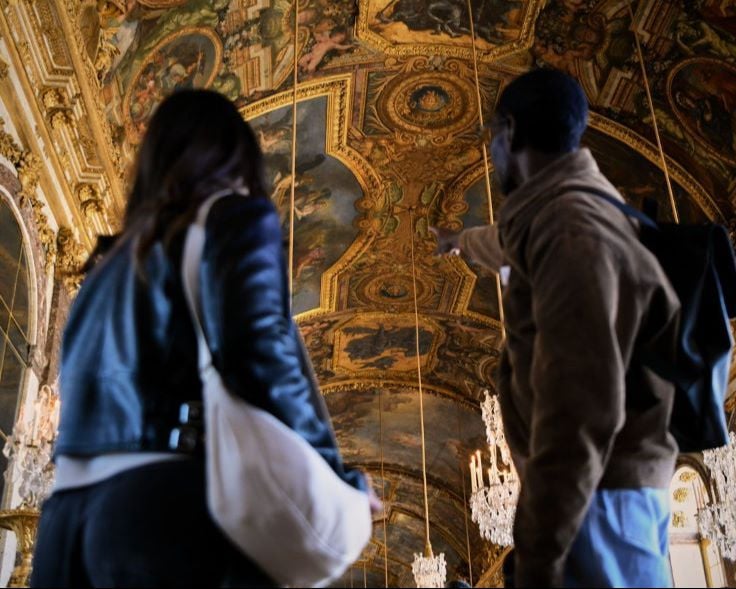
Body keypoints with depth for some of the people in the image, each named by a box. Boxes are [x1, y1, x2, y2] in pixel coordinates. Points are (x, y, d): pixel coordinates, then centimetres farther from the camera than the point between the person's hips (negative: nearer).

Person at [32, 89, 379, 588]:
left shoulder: (117, 257, 25)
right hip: (163, 503, -7)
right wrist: (333, 474, -3)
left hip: (69, 517, 7)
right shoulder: (237, 214, 5)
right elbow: (259, 351, -11)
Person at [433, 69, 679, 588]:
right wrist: (462, 240, 58)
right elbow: (510, 247, 37)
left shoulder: (570, 229, -21)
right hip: (610, 484, 10)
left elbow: (581, 407, -28)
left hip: (596, 495, -10)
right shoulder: (568, 212, 11)